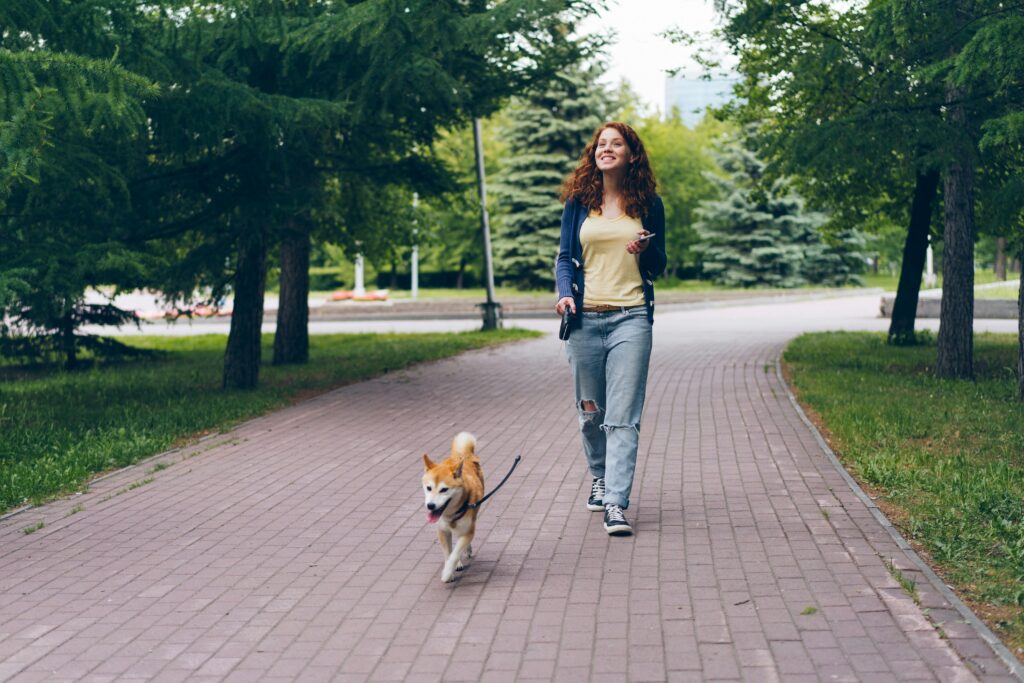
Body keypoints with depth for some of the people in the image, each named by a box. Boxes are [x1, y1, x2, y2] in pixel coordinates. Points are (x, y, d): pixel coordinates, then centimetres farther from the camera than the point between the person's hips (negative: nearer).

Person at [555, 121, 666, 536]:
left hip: (631, 318, -1)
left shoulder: (648, 203, 8)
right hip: (585, 318, 1)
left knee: (623, 416, -8)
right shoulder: (578, 202, 8)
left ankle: (616, 505, -9)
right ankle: (600, 478, 34)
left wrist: (646, 250, -10)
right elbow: (565, 257, 9)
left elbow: (658, 267, 12)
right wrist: (565, 293, -10)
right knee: (591, 411, 10)